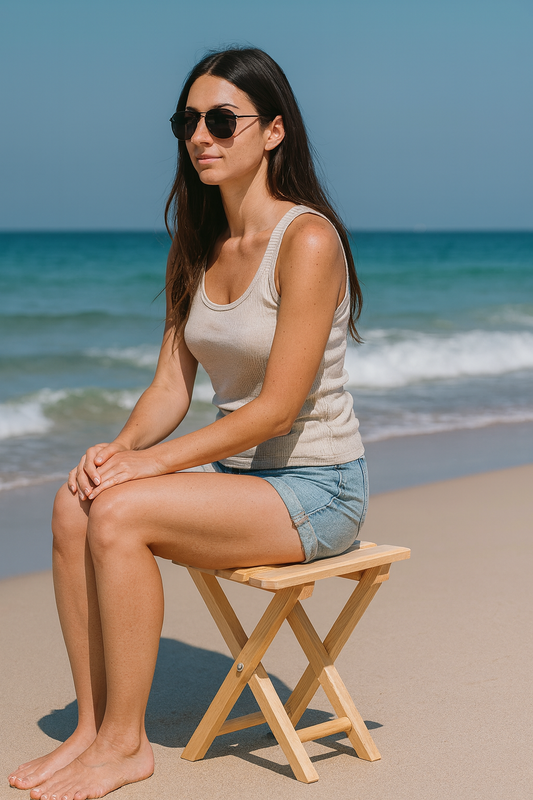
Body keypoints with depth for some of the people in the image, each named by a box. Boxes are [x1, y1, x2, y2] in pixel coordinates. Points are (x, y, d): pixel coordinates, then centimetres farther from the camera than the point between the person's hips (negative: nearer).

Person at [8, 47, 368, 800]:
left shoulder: (307, 240, -17)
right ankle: (92, 727, -5)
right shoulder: (197, 249, 9)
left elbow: (278, 406, -20)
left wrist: (156, 460, -20)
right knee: (74, 505, -14)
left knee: (120, 512, -25)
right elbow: (172, 383, 8)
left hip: (316, 488, -7)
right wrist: (122, 446, -12)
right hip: (235, 474, 7)